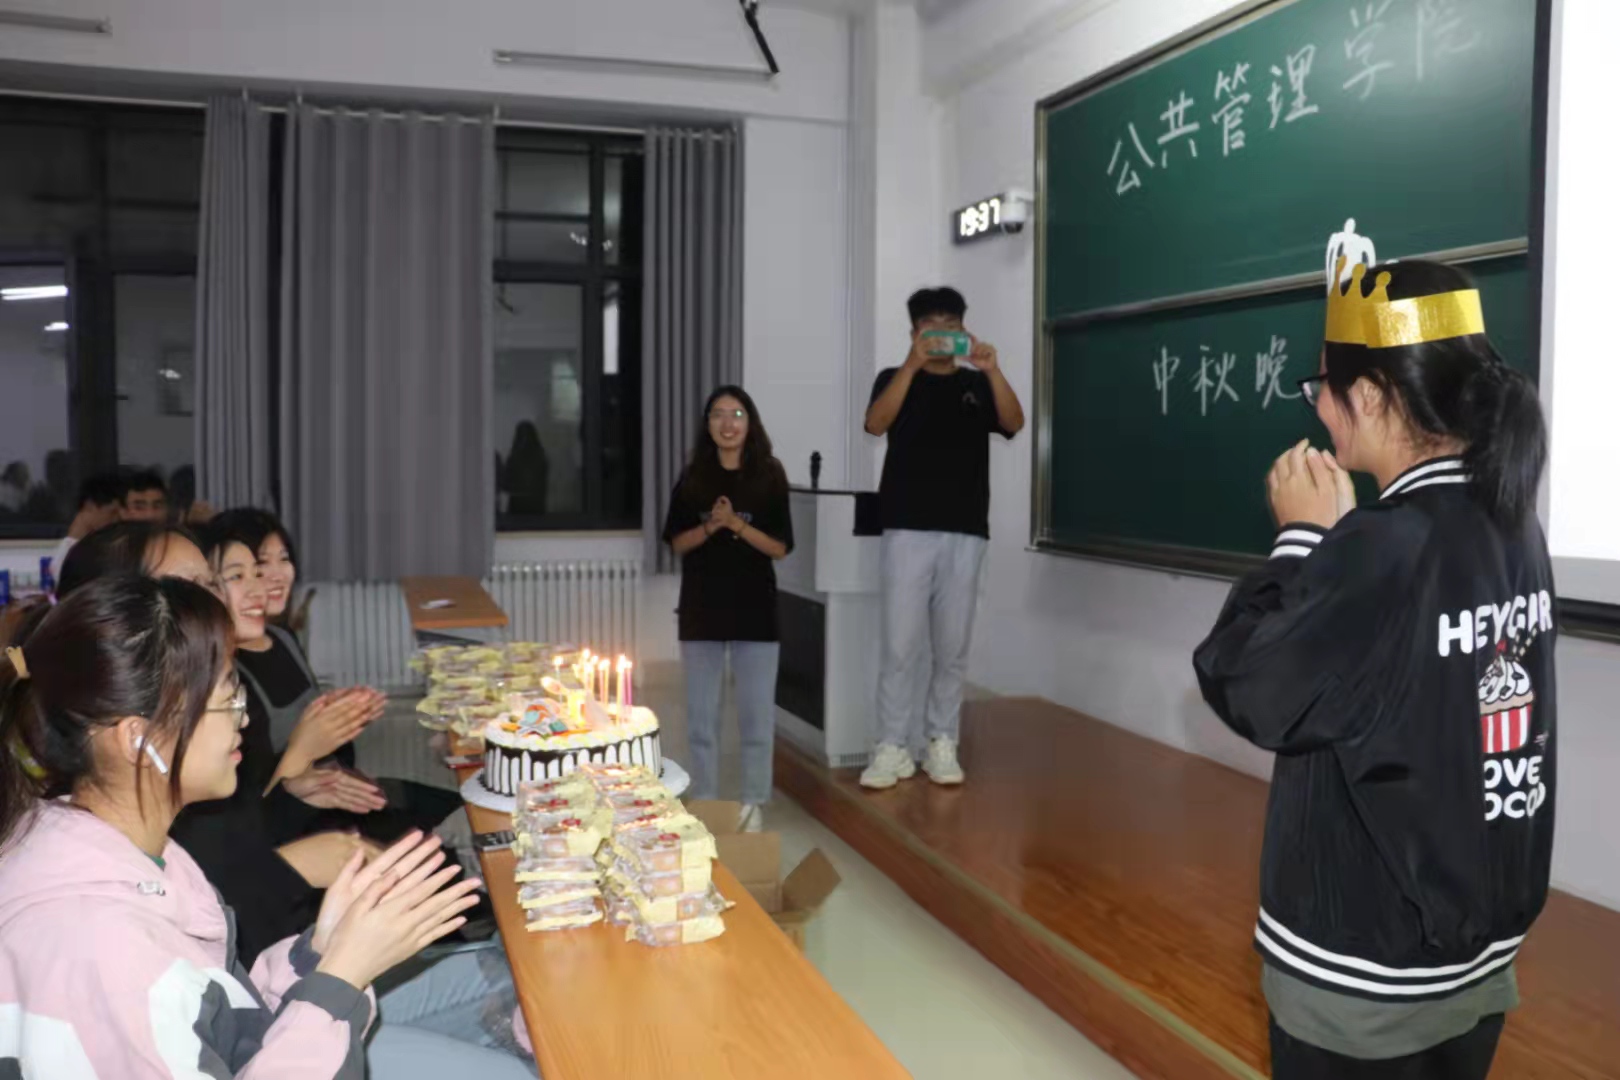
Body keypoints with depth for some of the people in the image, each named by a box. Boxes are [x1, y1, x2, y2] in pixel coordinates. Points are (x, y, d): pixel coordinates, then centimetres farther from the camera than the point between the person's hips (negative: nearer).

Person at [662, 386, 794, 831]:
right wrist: (710, 527, -14)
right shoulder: (692, 479, 4)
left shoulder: (769, 478, -1)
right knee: (702, 715, 8)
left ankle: (753, 805, 16)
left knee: (757, 715, 3)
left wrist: (737, 525, -17)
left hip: (755, 609, -2)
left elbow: (780, 548, -3)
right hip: (701, 609, 2)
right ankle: (704, 803, 20)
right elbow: (677, 542, 4)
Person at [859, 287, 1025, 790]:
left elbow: (1014, 423, -5)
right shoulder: (895, 379, 9)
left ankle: (942, 744, 14)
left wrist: (992, 370, -20)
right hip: (908, 528, -2)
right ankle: (893, 748, 2)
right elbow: (875, 424, -11)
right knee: (901, 644, -4)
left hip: (965, 532, 2)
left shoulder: (978, 385, 13)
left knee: (952, 646, 5)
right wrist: (913, 363, -20)